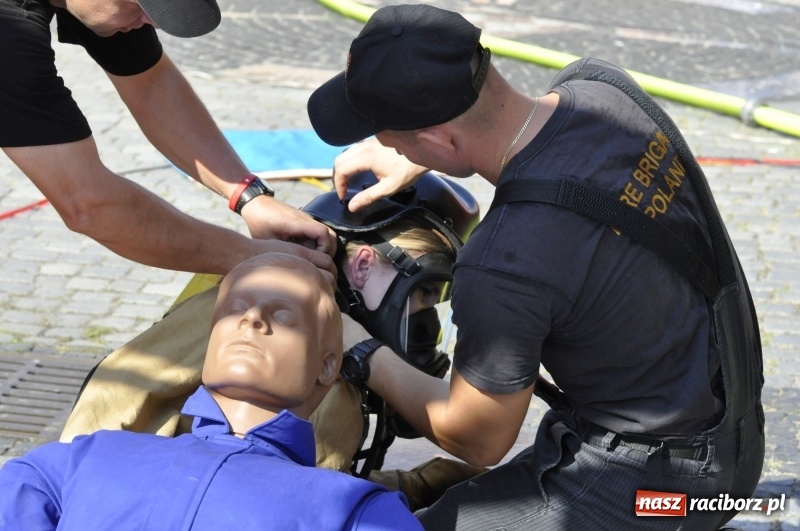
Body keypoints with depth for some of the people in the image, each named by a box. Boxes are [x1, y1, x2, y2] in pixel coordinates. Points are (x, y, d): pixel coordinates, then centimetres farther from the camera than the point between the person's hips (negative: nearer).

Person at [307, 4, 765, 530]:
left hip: (652, 477, -8)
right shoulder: (601, 82, -10)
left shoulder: (503, 265, -31)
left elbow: (478, 441, -12)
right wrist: (412, 161, 15)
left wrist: (364, 356, 0)